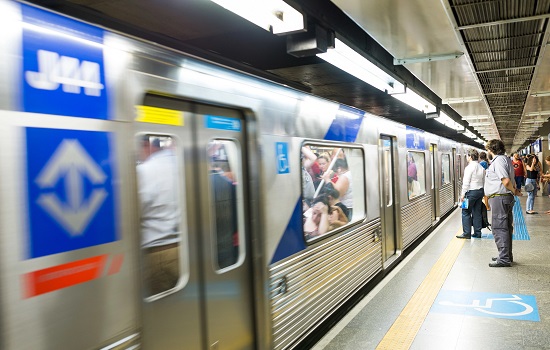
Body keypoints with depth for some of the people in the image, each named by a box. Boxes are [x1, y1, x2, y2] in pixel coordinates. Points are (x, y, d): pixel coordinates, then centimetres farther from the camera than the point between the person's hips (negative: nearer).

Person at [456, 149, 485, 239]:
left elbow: (466, 183, -15)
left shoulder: (469, 167, -13)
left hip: (471, 192, -8)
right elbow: (484, 181, 12)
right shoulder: (481, 168, 10)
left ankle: (467, 233, -2)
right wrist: (482, 193, 18)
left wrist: (463, 194, -10)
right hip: (480, 191, 8)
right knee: (477, 212, 11)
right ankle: (477, 233, 15)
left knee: (466, 212, -2)